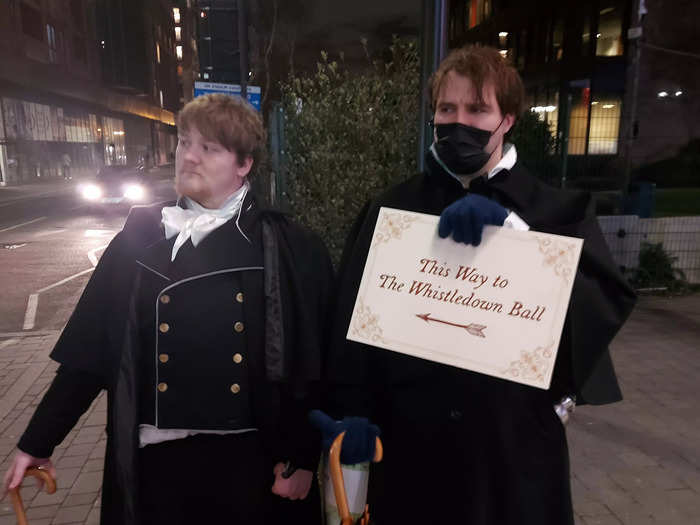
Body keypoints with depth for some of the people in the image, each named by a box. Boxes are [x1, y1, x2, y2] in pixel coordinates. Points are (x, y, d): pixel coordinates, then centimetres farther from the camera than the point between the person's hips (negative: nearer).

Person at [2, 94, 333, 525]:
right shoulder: (139, 238, 0)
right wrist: (37, 441, 6)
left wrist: (302, 458, -4)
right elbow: (91, 349, 4)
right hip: (158, 460, 2)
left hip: (251, 461, -2)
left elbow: (315, 364, -6)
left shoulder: (290, 248, -8)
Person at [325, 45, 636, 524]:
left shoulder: (557, 210, 1)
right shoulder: (391, 209, 0)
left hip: (516, 440, 1)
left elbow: (610, 301, -13)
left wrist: (509, 227, -21)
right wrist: (349, 414, -7)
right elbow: (352, 316, -4)